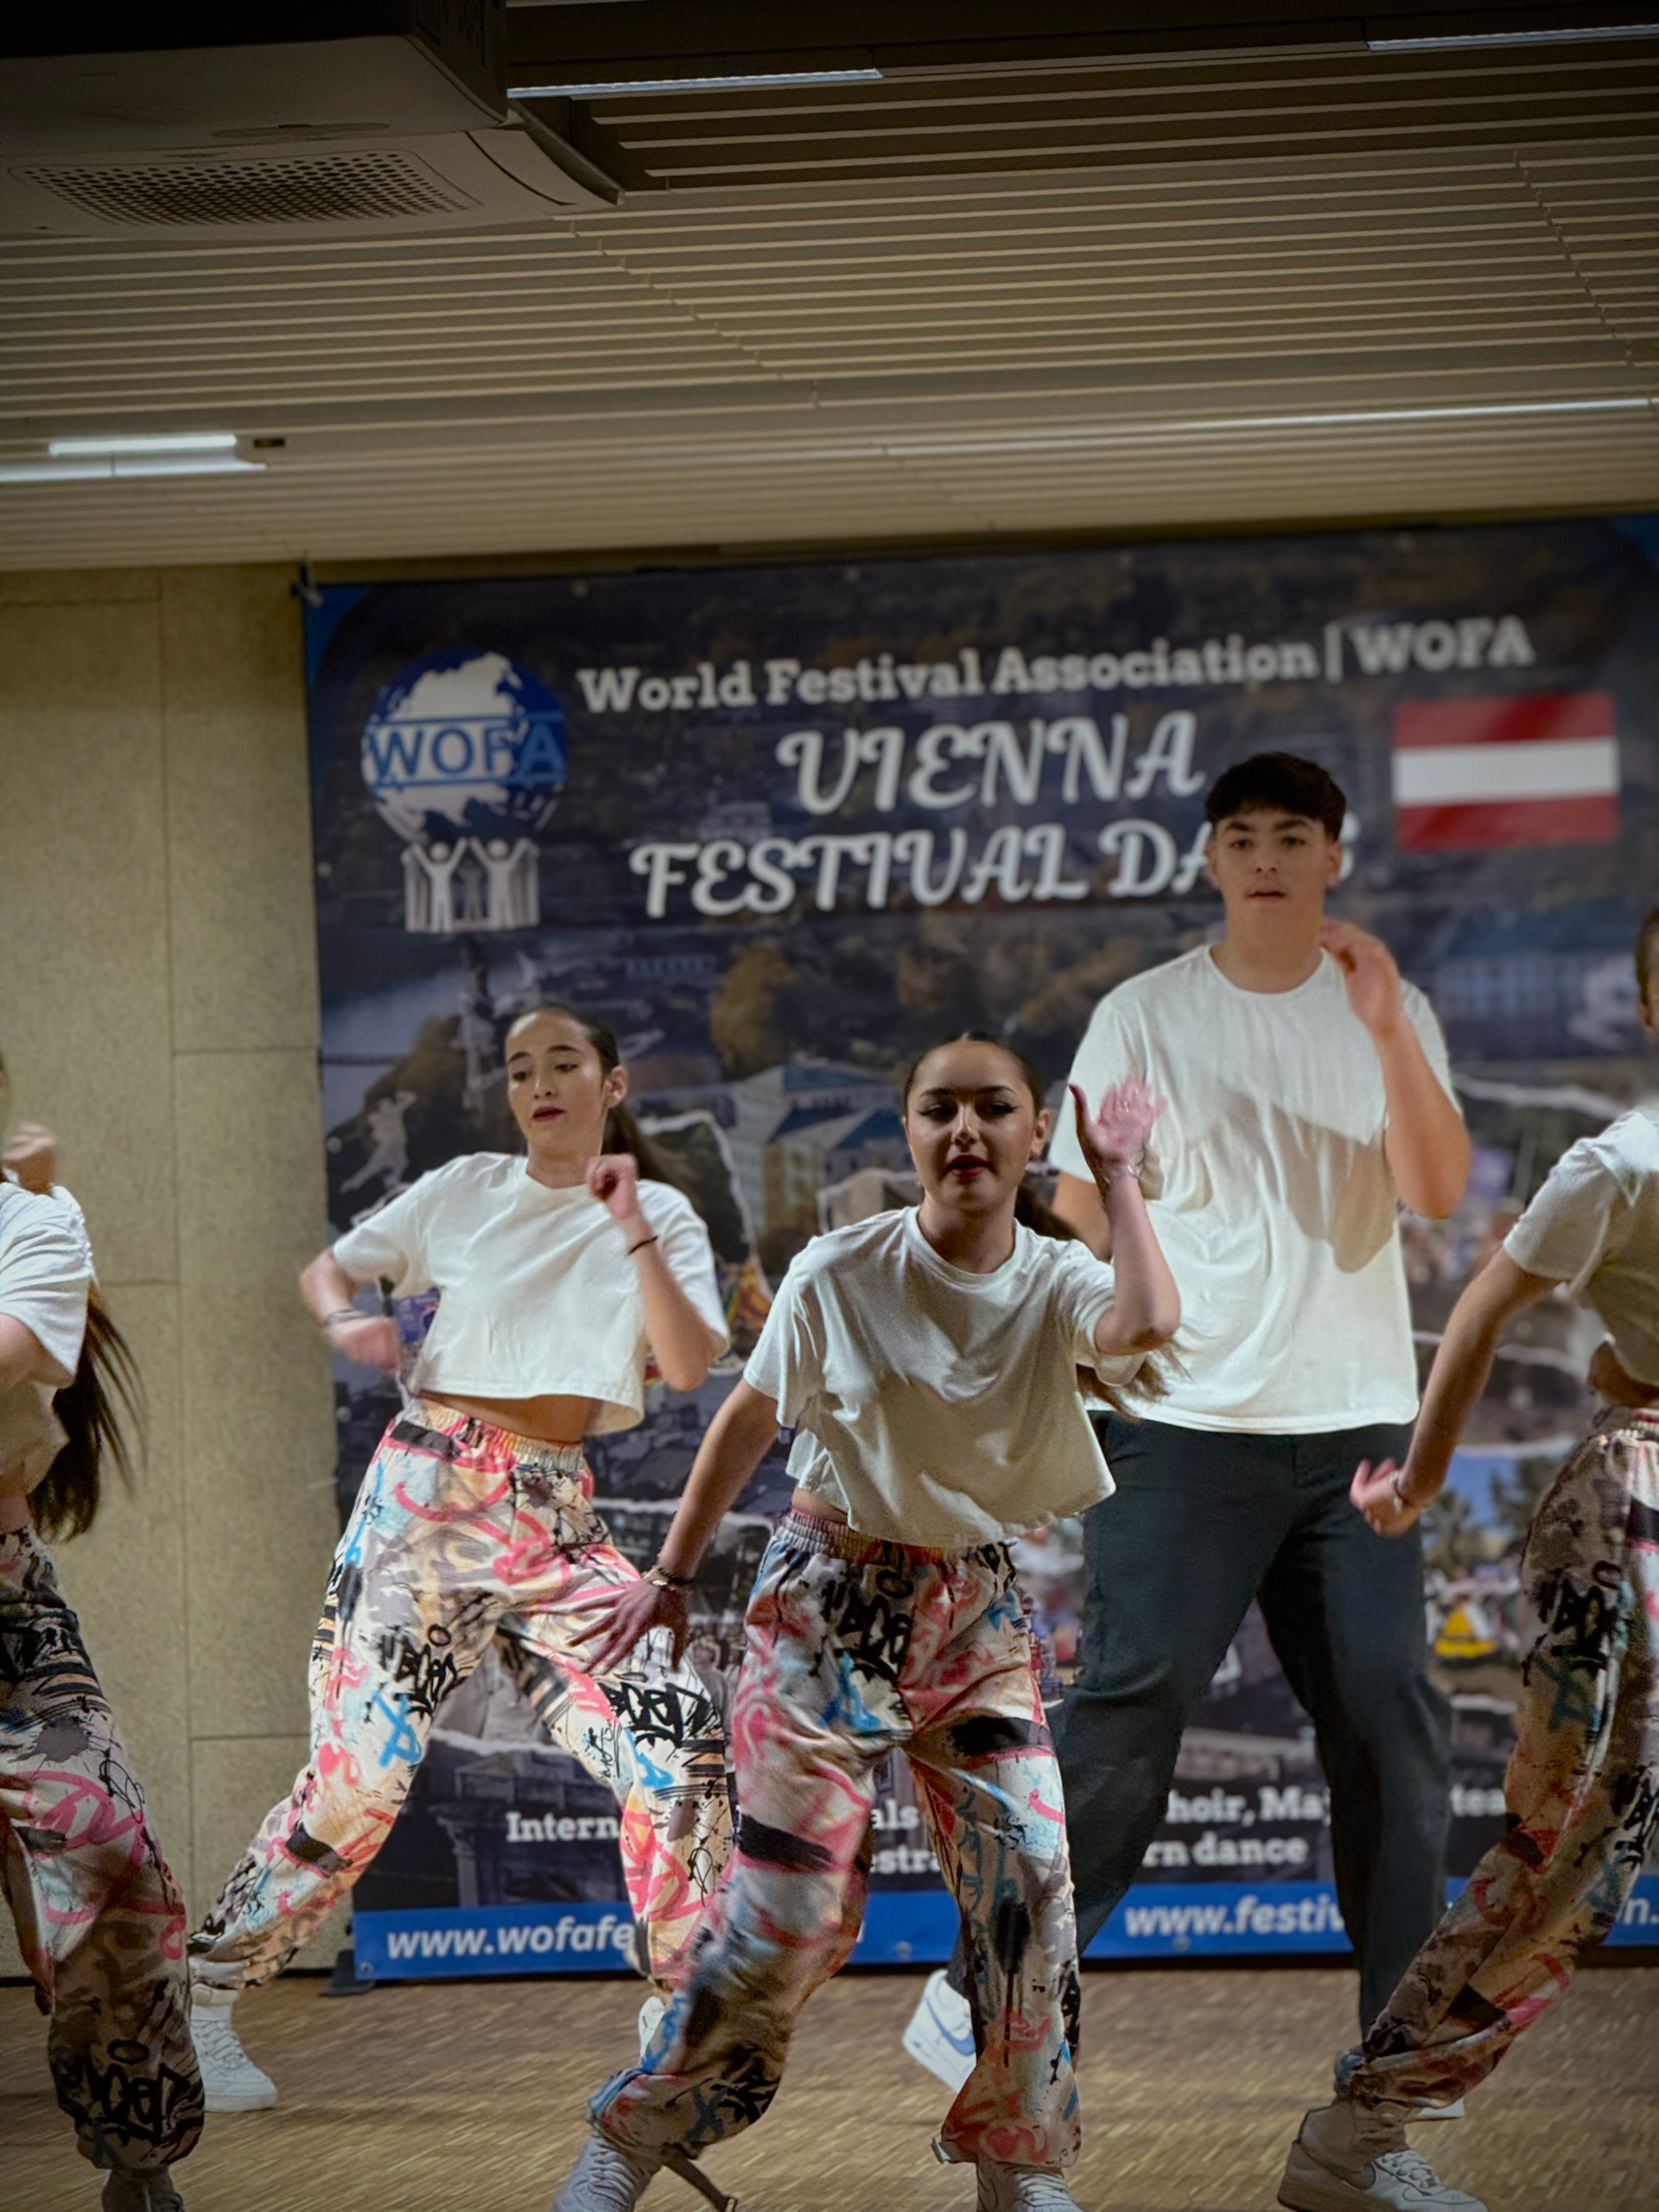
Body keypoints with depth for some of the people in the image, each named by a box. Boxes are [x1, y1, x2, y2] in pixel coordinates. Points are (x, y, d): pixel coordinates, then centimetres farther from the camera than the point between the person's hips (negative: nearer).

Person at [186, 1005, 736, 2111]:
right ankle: (203, 1999, 2)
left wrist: (633, 1228, -12)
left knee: (686, 1749, -13)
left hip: (558, 1520, 2)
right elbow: (330, 1265, 16)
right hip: (428, 1490, -2)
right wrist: (345, 1320, -7)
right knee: (360, 1771, -10)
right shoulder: (466, 1191, 7)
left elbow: (689, 1368, -5)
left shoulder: (662, 1217, 8)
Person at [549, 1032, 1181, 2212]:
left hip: (978, 1607, 3)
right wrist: (673, 1576, 8)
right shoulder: (839, 1274, -11)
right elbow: (747, 1422, 2)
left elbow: (1148, 1326, -32)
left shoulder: (1056, 1285, -7)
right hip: (830, 1602, -3)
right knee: (790, 1905, -6)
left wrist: (1119, 1177, -22)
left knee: (1033, 1879, -6)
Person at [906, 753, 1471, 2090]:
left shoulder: (1390, 1015, 8)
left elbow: (1438, 1191, -7)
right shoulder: (1145, 1018, 2)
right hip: (1186, 1426, -3)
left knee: (1392, 1718, 1)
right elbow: (1080, 1219, 5)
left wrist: (1386, 1029, -17)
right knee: (1135, 1698, -12)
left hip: (1356, 1426, 3)